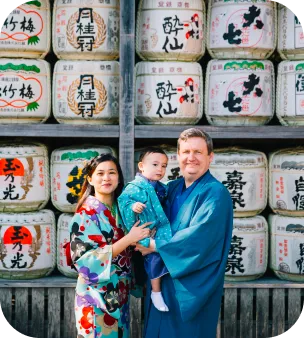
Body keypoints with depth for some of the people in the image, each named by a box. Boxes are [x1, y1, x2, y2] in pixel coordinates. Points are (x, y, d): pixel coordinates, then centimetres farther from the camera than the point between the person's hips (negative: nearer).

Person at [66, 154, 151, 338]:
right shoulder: (86, 213, -12)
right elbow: (87, 258, -20)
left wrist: (143, 239, -6)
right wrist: (129, 239, -21)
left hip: (120, 294, 6)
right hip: (97, 295, -6)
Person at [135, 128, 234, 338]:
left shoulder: (215, 193, -15)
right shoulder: (173, 188, 9)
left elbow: (198, 236, -24)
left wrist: (155, 245, -16)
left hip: (194, 285, -7)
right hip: (164, 278, 7)